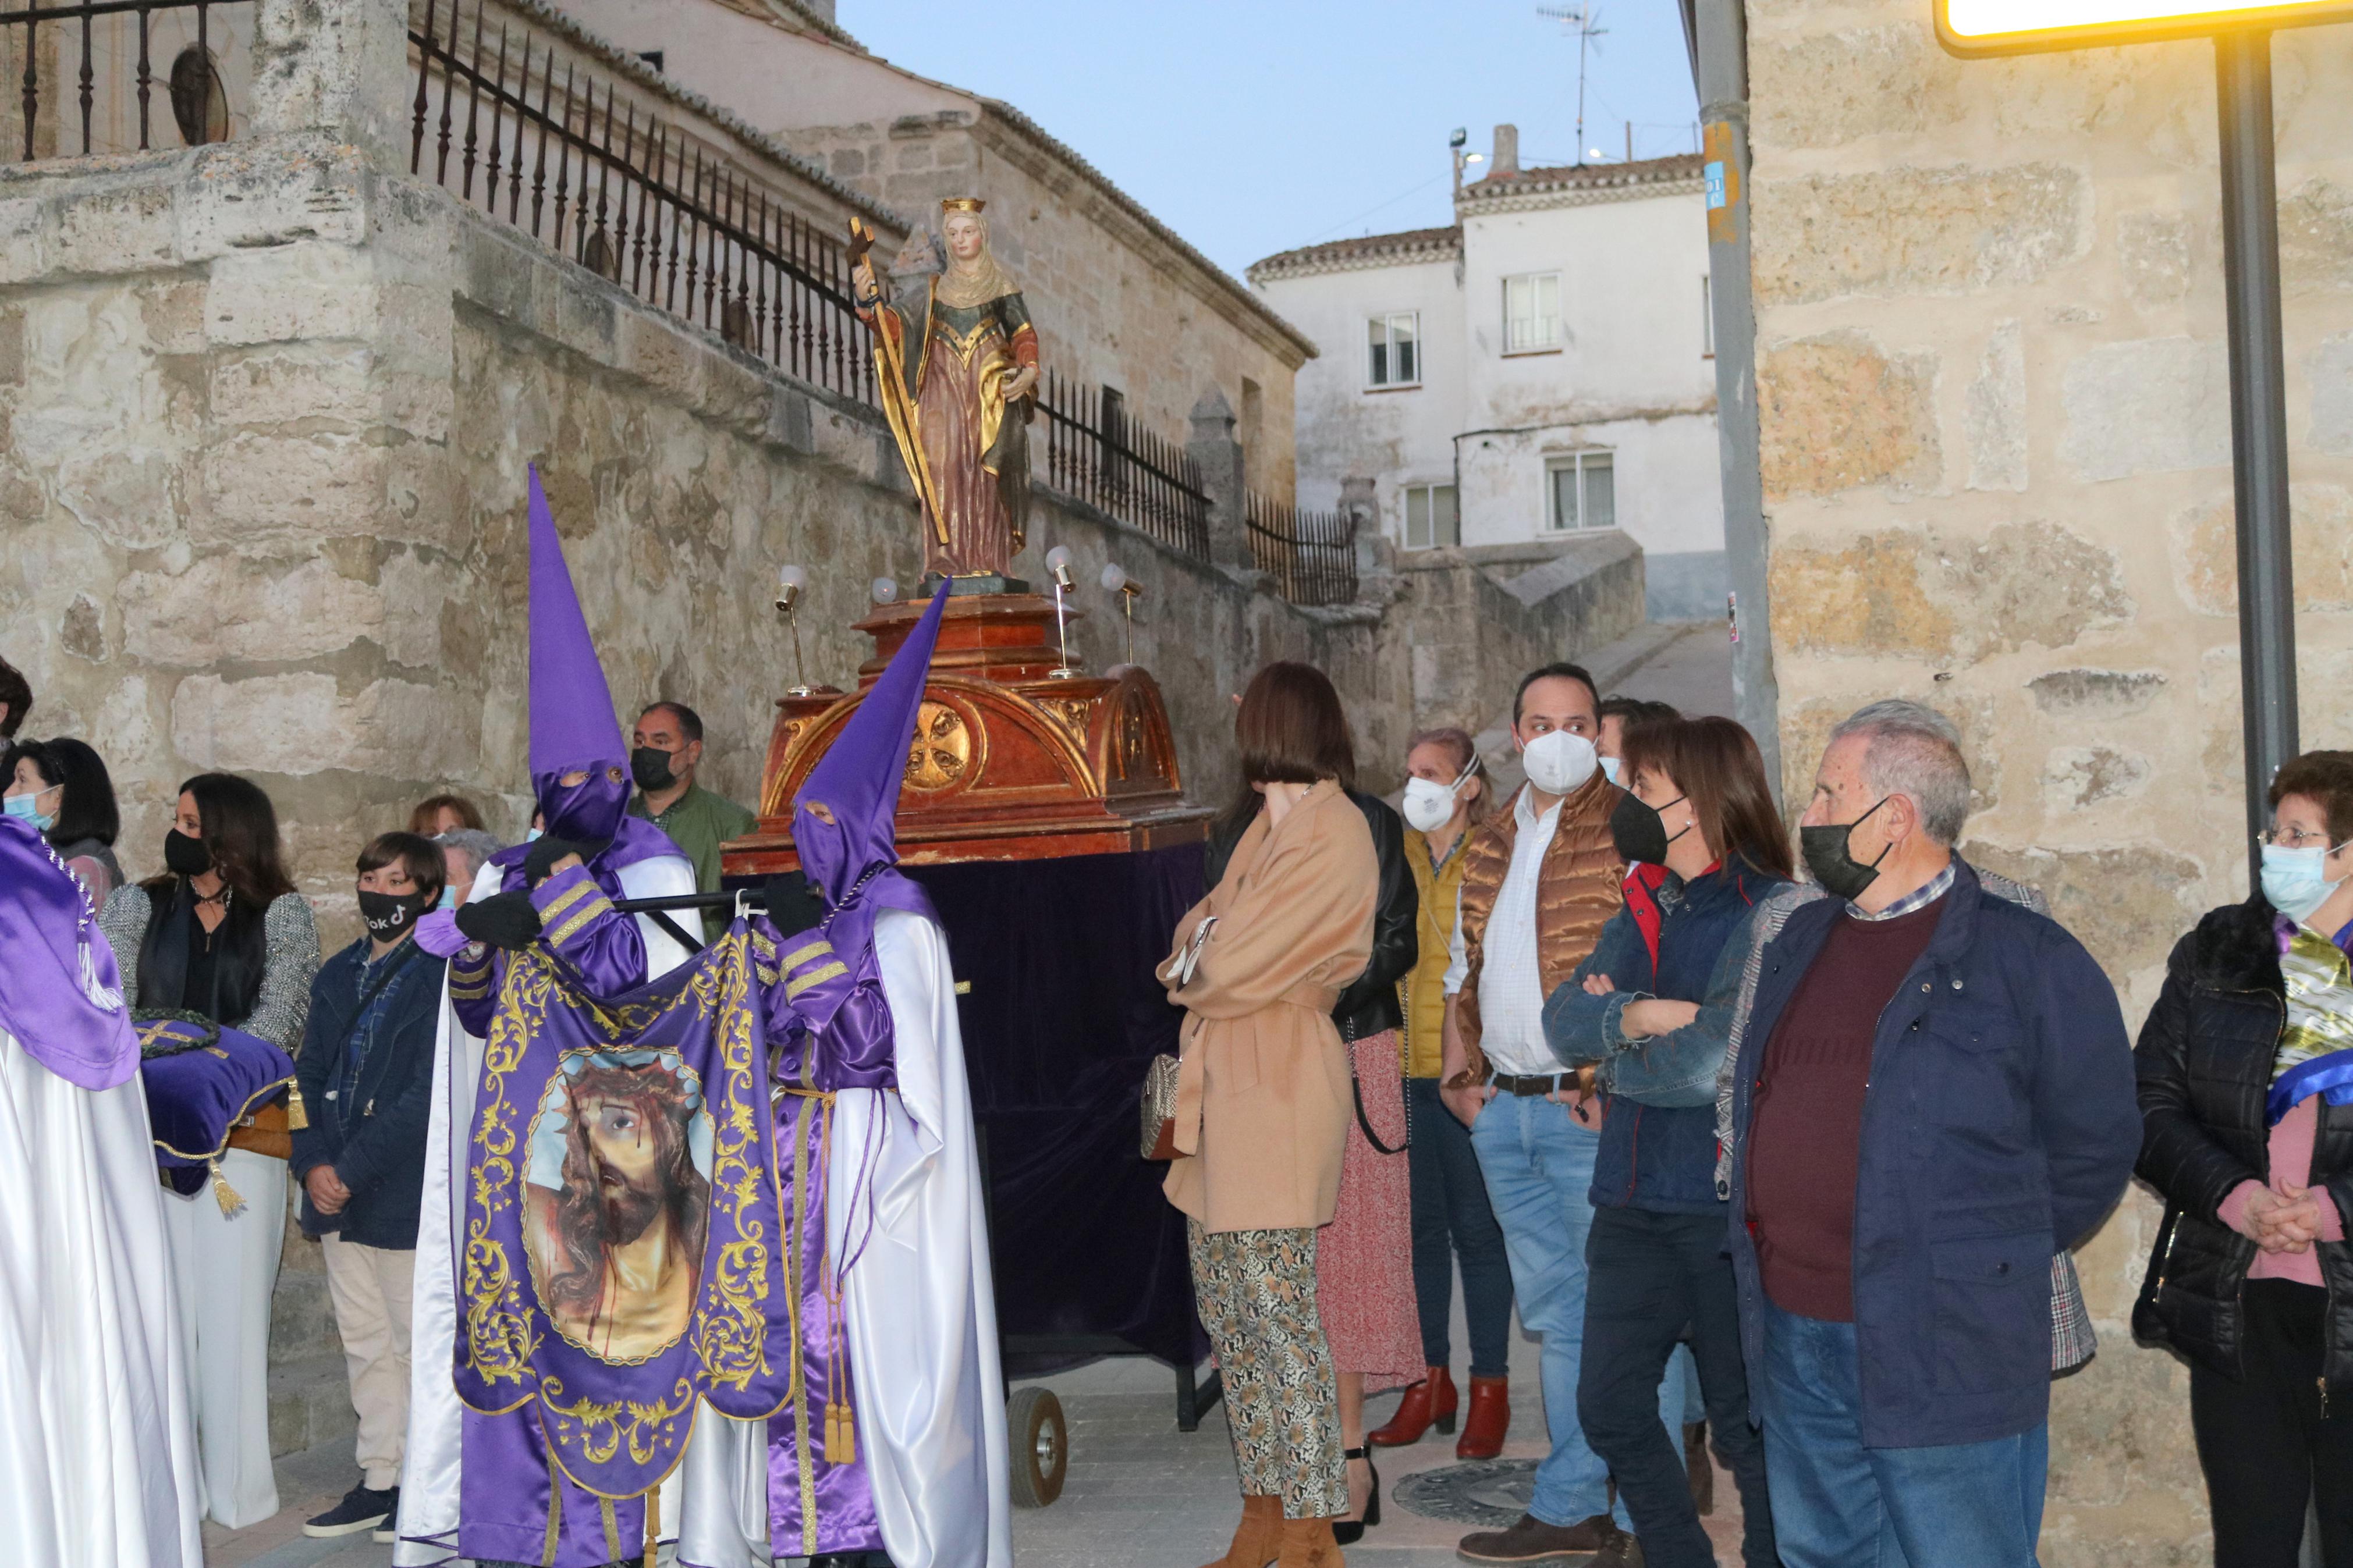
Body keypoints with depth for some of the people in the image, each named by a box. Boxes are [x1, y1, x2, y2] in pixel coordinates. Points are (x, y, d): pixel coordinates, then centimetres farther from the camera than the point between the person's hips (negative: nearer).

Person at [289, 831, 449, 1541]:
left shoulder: (442, 976, -10)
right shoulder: (338, 975, 12)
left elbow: (426, 1095, -16)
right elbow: (309, 1075, 11)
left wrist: (351, 1170, -16)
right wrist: (312, 1164, -5)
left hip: (407, 1196, -7)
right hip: (337, 1194, 7)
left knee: (416, 1345, 2)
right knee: (365, 1344, 13)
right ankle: (379, 1481, 22)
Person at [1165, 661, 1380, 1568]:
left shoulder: (1332, 837, -12)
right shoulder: (1270, 827, 17)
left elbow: (1231, 967, -16)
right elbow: (1206, 930, 17)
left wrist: (1191, 964, 3)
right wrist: (1206, 955, -3)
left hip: (1280, 1092, -9)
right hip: (1224, 1087, 9)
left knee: (1277, 1319, -7)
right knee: (1228, 1314, 12)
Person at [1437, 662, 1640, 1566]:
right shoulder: (1489, 847, 15)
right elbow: (1464, 970, 24)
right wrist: (1459, 1070, 13)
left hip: (1592, 1109, -7)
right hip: (1505, 1111, 7)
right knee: (1557, 1314, 14)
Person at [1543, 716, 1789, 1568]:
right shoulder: (1645, 909, 10)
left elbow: (1709, 1064, -23)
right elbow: (1563, 1020, -1)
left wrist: (1612, 1050, -7)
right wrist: (1640, 1016, -19)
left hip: (1726, 1207, -7)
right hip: (1635, 1201, 7)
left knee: (1746, 1422, 5)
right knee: (1608, 1407, 12)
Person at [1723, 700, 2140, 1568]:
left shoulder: (2026, 958, -8)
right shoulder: (1798, 941, 13)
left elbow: (2095, 1141, -4)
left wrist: (1988, 1261, 1)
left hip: (1946, 1363, -6)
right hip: (1792, 1341, 7)